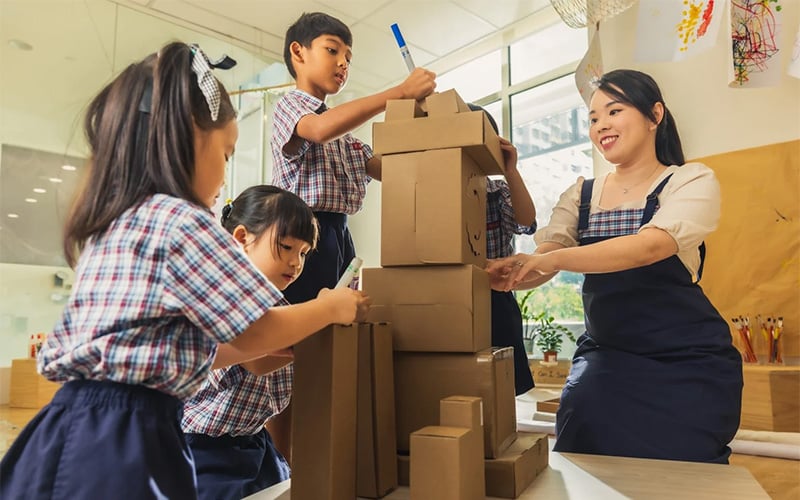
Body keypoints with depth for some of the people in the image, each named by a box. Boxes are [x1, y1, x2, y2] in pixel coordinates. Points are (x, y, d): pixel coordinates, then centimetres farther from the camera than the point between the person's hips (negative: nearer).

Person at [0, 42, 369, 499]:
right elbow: (256, 332, -9)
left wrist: (284, 338, 23)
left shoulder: (110, 227, 13)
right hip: (124, 444, -9)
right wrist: (331, 307, 8)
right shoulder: (181, 221, -16)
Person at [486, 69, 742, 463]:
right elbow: (540, 264, -6)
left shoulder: (692, 181, -6)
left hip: (686, 365, -3)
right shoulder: (580, 195, 7)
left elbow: (650, 246, -27)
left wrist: (555, 258, -40)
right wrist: (506, 271, -29)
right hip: (603, 360, 4)